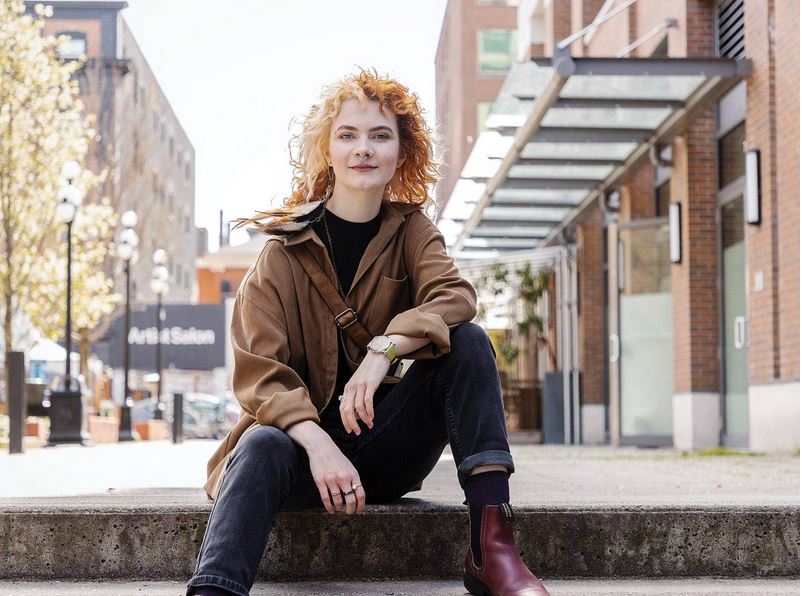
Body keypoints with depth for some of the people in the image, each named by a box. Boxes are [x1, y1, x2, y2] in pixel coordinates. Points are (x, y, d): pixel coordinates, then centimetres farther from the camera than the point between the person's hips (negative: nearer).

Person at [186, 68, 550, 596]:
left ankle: (491, 547, -32)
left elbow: (454, 296, -15)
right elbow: (258, 370, -12)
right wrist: (319, 445, -30)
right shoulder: (288, 245, -2)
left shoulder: (410, 229, 6)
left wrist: (384, 351, -35)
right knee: (263, 448, -36)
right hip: (302, 430, -2)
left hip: (385, 438, 3)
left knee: (467, 341, -21)